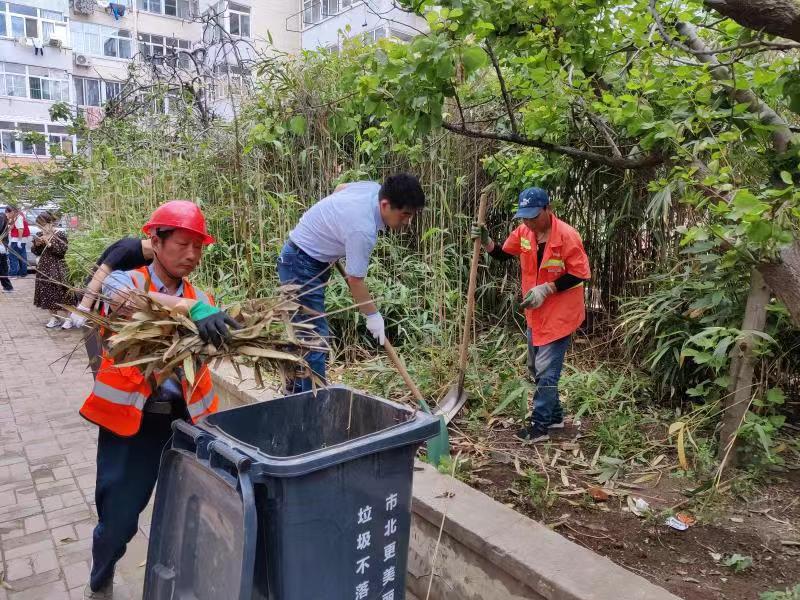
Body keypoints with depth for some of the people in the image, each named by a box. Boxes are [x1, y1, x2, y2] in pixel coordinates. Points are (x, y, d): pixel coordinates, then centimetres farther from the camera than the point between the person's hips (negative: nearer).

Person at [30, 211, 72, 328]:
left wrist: (50, 244, -22)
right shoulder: (39, 235, 8)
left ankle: (68, 318, 2)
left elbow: (62, 251, -16)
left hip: (57, 268, -6)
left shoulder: (60, 235, -9)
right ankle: (54, 318, 19)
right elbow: (36, 252, 13)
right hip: (44, 268, 6)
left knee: (60, 292, -6)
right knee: (47, 293, 9)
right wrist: (36, 244, -6)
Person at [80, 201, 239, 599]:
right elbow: (119, 298, -30)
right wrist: (192, 309, -45)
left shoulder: (200, 299, 8)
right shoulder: (125, 279, -5)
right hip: (131, 417, -3)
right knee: (118, 517, 8)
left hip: (186, 417, 3)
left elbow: (212, 342, -7)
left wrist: (236, 332, -31)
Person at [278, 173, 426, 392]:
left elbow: (340, 188, 15)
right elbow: (355, 280, -22)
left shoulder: (374, 188, -6)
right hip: (302, 265, -10)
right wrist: (373, 315, -10)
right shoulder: (363, 229, -31)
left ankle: (298, 387, 32)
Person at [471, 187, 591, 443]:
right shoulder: (524, 232, -2)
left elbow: (580, 274, -18)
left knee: (546, 371, -5)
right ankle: (554, 416, 33)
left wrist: (546, 289, -23)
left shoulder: (566, 235, -21)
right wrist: (486, 241, -9)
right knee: (536, 369, 17)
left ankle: (540, 426, 7)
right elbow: (503, 254, 11)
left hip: (559, 314, -8)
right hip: (535, 314, 8)